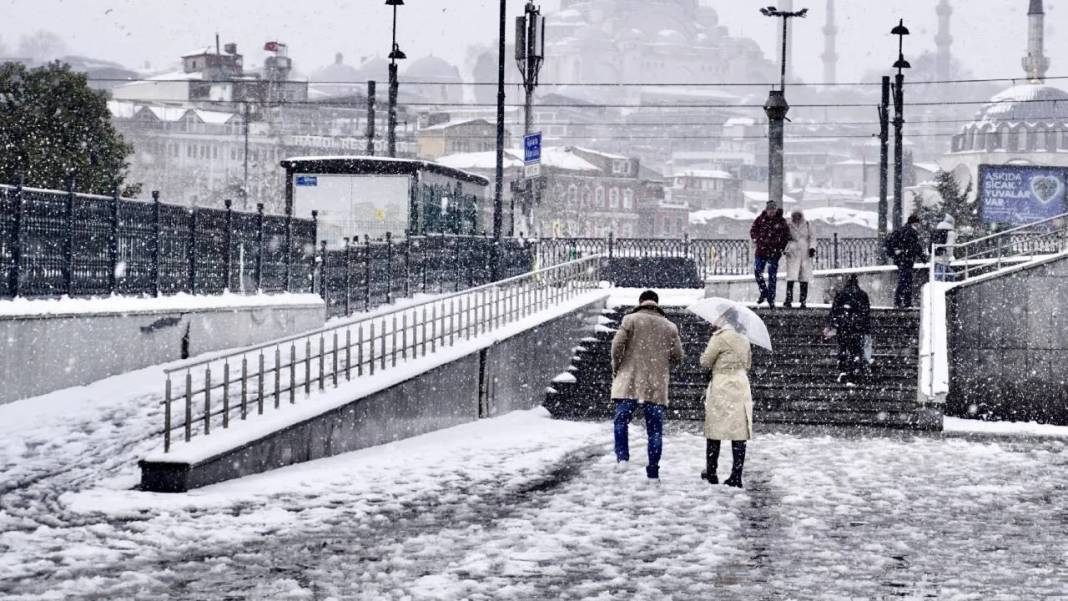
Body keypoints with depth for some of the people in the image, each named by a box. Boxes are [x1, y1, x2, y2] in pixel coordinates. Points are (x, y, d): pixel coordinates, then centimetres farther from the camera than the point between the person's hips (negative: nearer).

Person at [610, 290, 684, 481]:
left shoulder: (630, 320, 1)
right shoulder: (670, 327, 8)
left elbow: (617, 345, -8)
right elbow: (677, 356, 7)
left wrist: (616, 369, 6)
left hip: (629, 381, -2)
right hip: (657, 386, 2)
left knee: (621, 421, 10)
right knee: (655, 429, 6)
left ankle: (622, 458, -7)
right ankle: (653, 471, 6)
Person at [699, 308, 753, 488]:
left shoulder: (719, 337, -10)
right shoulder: (744, 340, 9)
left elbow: (705, 362, -5)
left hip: (721, 389, -5)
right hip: (742, 389, 5)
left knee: (714, 431, 6)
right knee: (739, 432, 2)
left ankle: (711, 473, 12)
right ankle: (736, 477, 0)